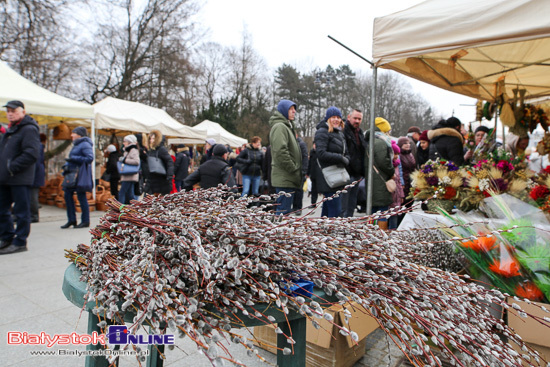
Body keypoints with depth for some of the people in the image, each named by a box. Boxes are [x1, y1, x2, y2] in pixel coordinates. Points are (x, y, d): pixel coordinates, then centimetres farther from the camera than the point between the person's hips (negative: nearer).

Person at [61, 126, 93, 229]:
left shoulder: (85, 144, -8)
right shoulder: (76, 145, 21)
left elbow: (90, 158, -20)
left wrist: (73, 159, -18)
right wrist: (67, 165, 8)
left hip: (81, 175, -10)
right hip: (72, 173, 10)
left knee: (81, 196, -6)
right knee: (68, 195, 6)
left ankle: (85, 221, 2)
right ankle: (72, 220, 13)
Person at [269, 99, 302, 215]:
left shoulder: (287, 126, 24)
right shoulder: (279, 126, -10)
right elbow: (280, 152, -21)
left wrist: (297, 171, 19)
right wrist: (294, 170, -16)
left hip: (288, 178, 10)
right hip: (284, 178, -10)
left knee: (285, 209, 14)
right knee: (283, 210, -9)